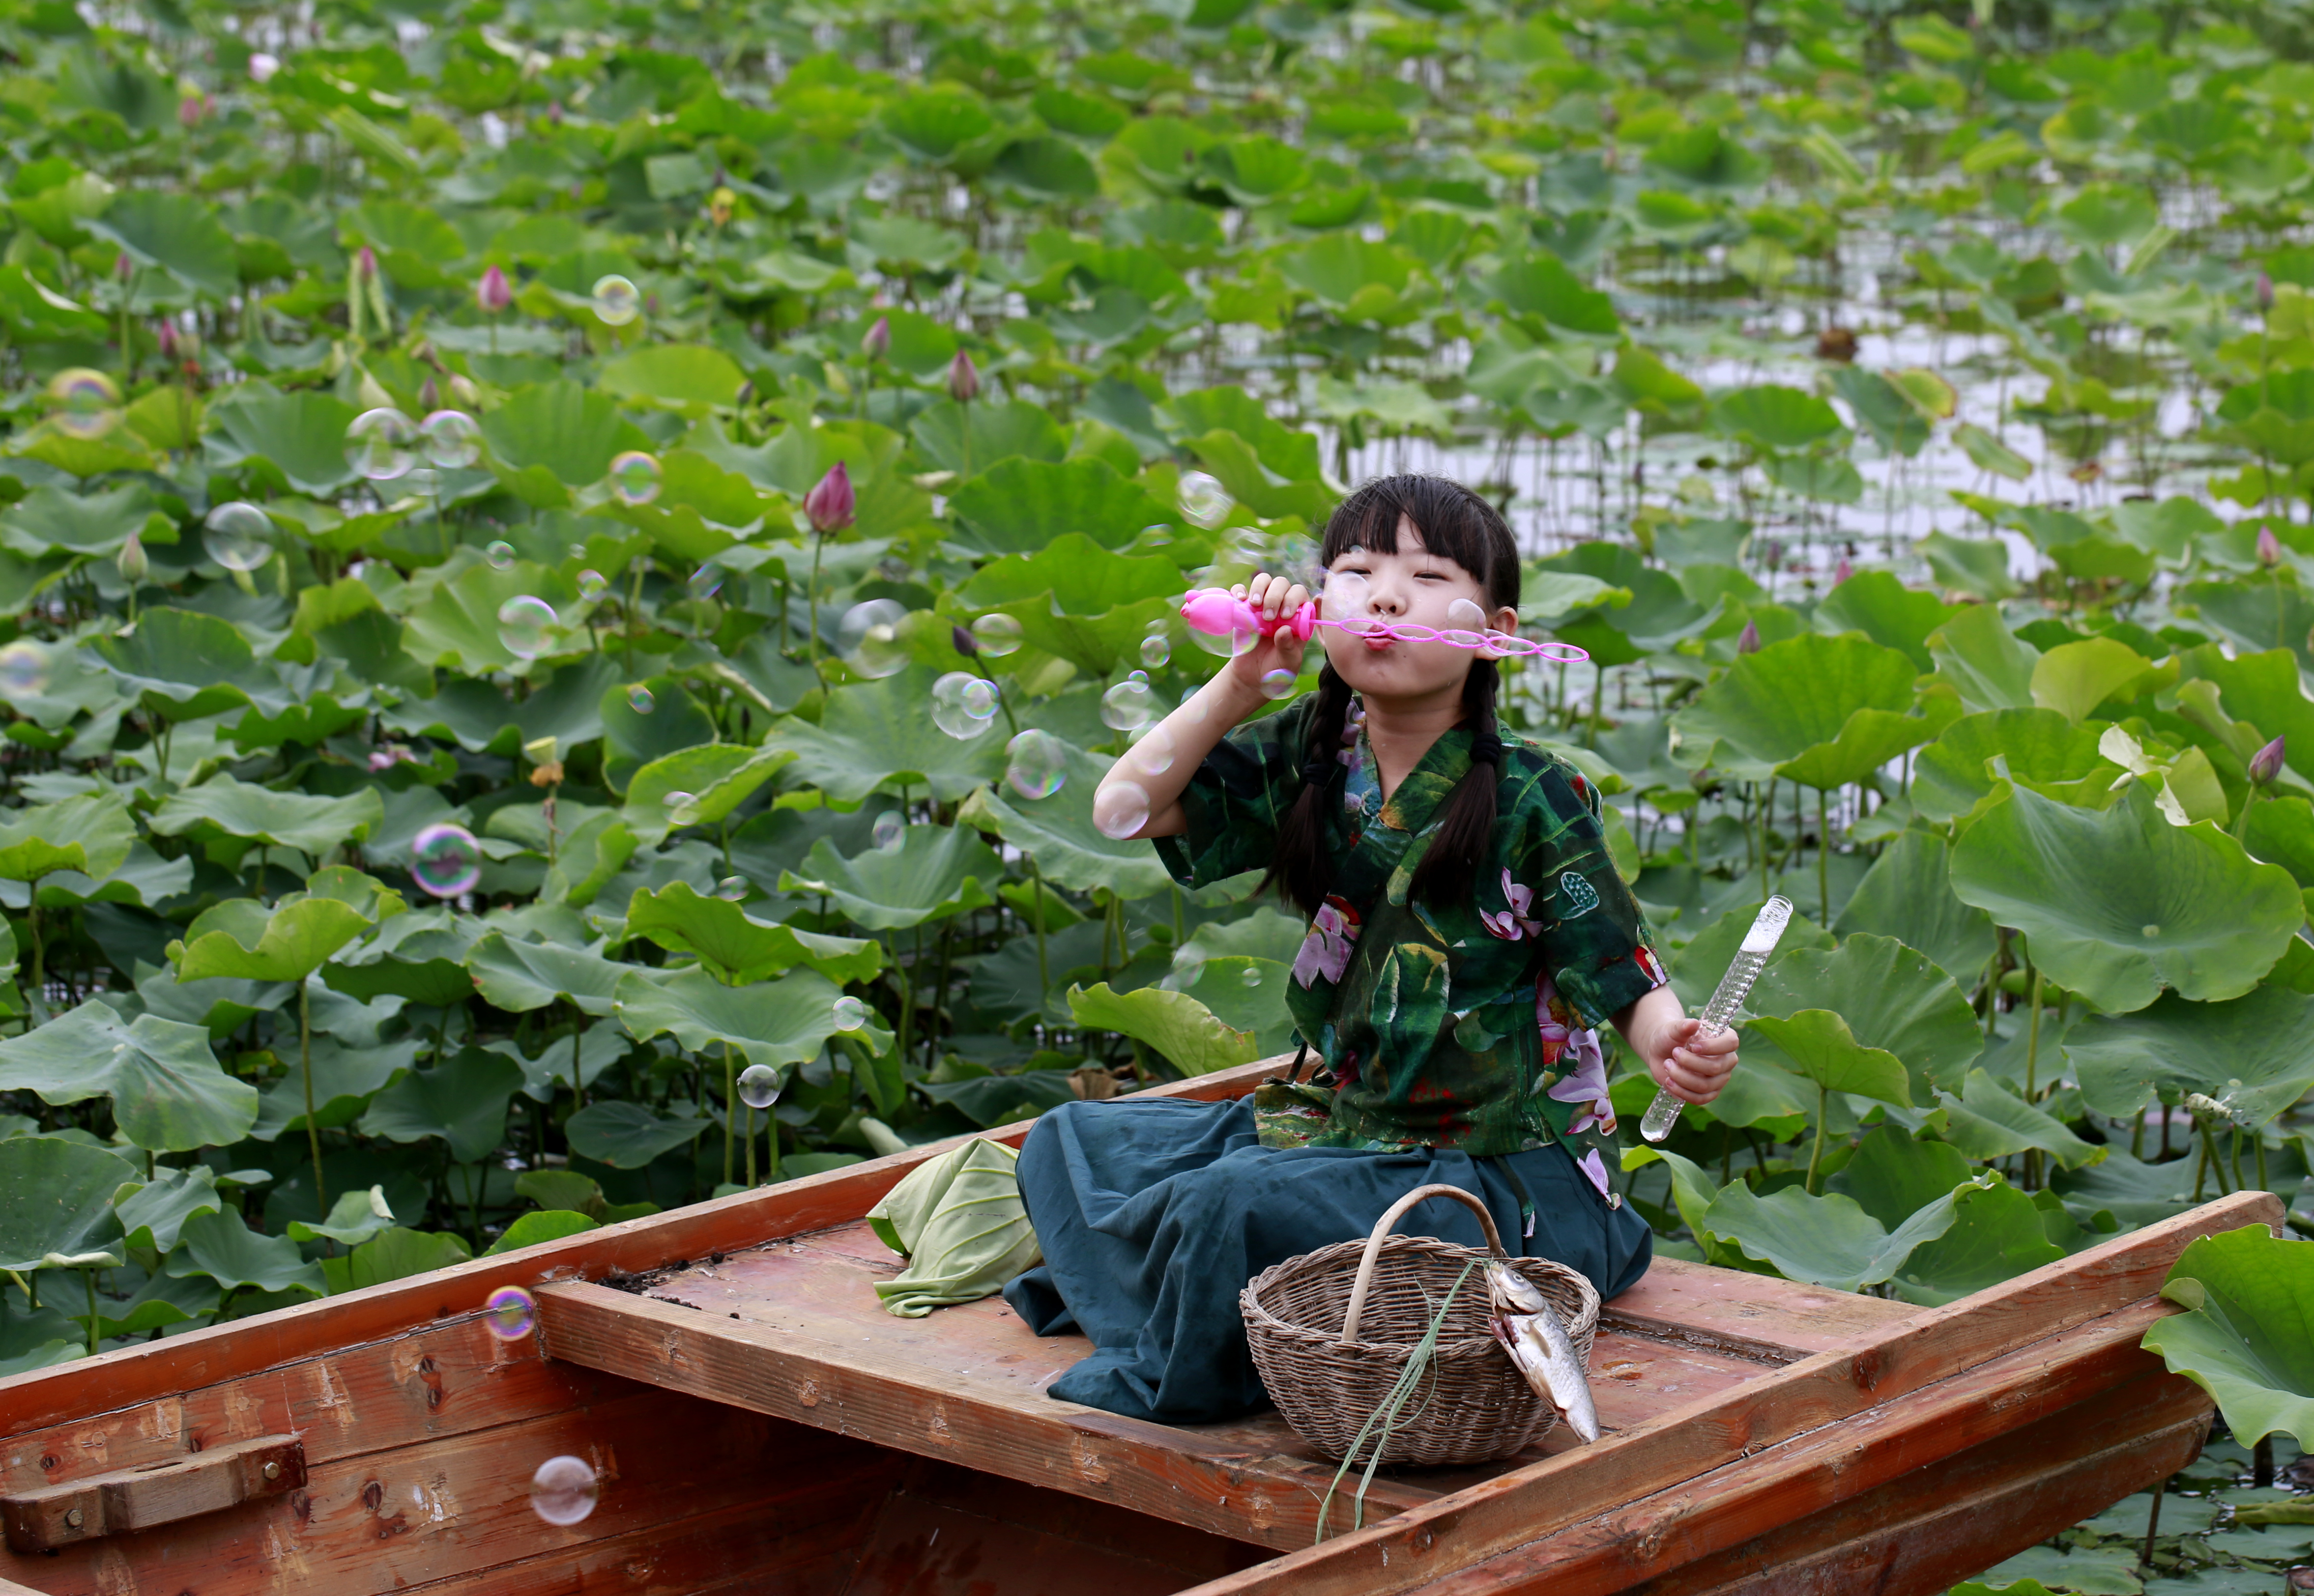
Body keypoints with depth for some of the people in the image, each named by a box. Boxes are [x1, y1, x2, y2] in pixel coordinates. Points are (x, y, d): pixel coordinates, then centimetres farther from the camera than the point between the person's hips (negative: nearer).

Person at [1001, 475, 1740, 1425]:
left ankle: (1179, 1371, 0)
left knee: (1228, 1210, -29)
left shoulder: (1534, 799, -13)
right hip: (1336, 1124, 7)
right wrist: (1241, 685, -14)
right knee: (1071, 1143, 7)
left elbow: (1621, 978, -12)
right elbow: (1125, 807, -3)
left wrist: (1672, 1043, -36)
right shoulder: (1311, 757, 1)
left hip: (1501, 1162, -7)